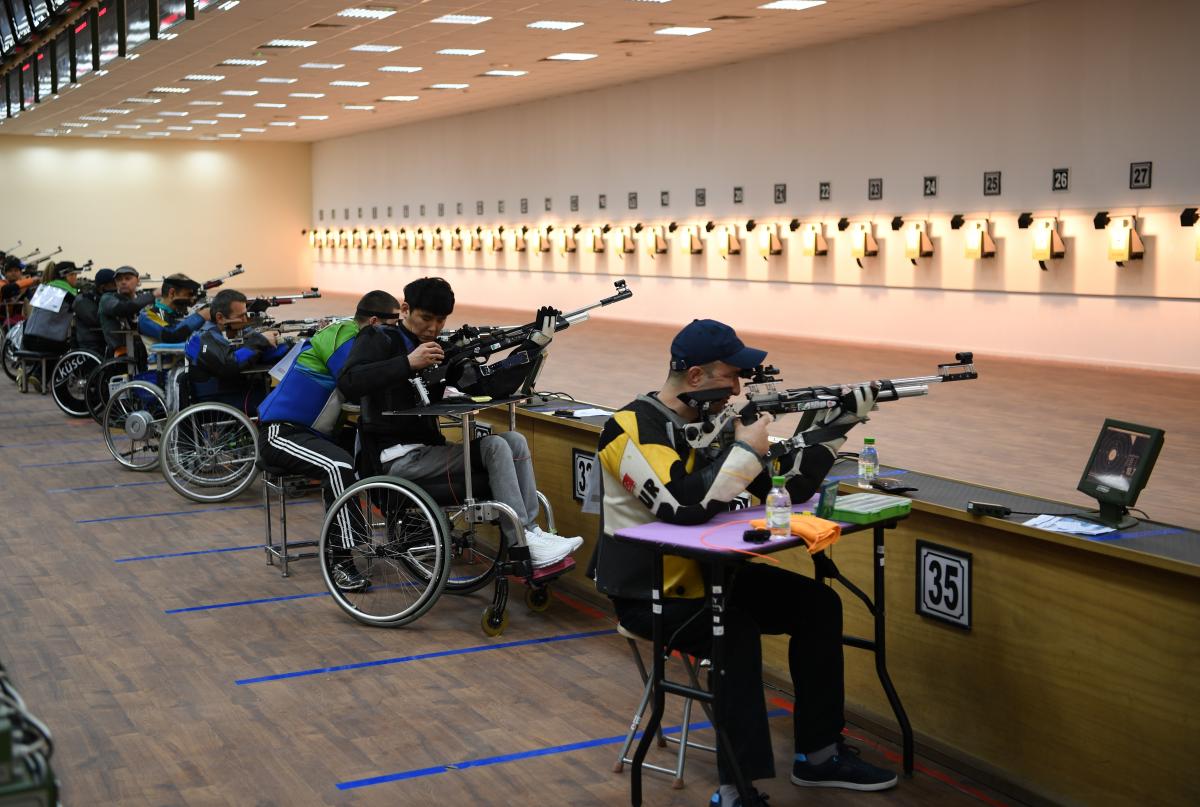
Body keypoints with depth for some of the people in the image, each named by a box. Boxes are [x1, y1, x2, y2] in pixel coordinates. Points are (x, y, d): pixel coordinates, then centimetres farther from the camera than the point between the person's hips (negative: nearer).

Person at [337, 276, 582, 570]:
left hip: (428, 447, 8)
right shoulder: (380, 339, -5)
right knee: (494, 448, -20)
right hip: (397, 457, -8)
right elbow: (348, 383, -23)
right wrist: (408, 363, -31)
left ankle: (531, 531, -12)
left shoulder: (439, 346, 17)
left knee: (515, 440, -7)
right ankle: (524, 547, -20)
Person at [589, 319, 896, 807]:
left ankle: (818, 755, 11)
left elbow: (788, 486, 5)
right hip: (647, 591, -8)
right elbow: (683, 505, -34)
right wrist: (745, 450, -24)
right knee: (735, 632, -32)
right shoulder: (634, 428, -19)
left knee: (818, 605, 1)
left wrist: (835, 426, -5)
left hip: (708, 572, 8)